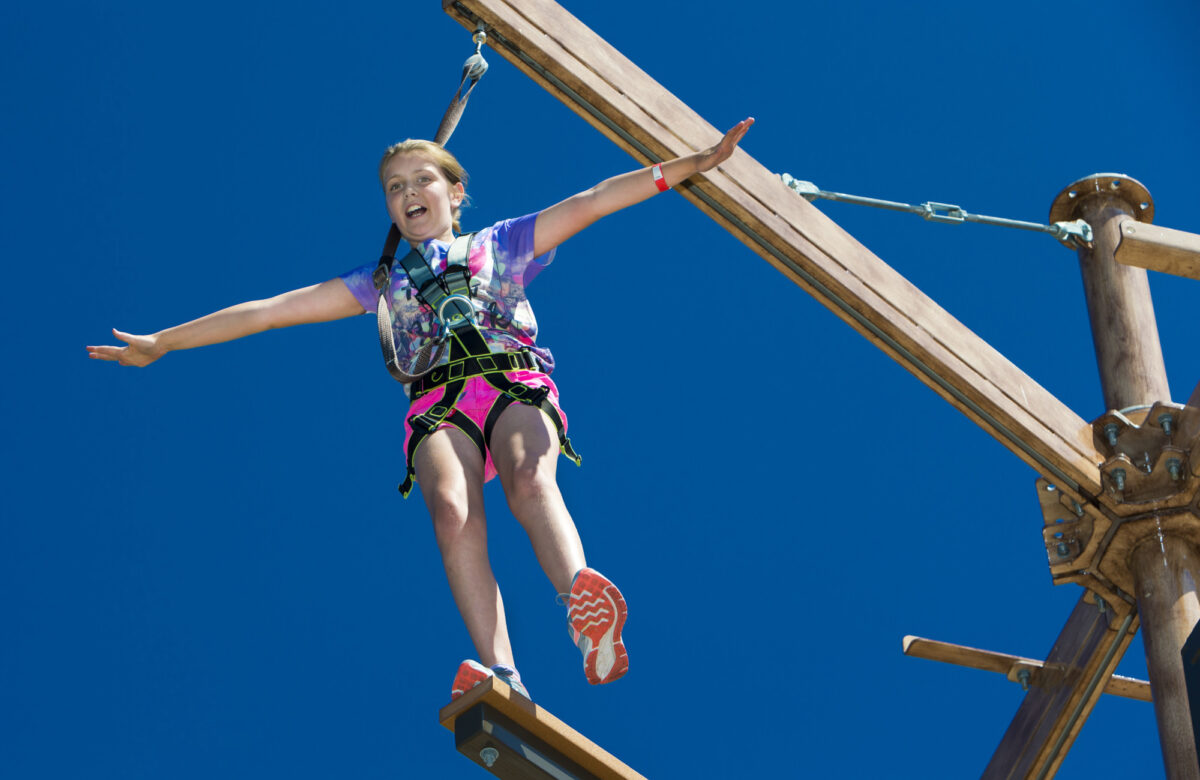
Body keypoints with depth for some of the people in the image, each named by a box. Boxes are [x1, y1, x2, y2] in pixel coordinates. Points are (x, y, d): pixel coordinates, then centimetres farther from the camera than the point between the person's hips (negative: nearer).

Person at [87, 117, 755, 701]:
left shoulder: (501, 246, 29)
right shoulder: (383, 283, 31)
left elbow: (593, 201, 19)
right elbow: (272, 310, 29)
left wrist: (688, 165, 11)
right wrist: (162, 343, 27)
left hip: (516, 385, 0)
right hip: (437, 404, 1)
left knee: (530, 482, -36)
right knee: (454, 511, -33)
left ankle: (585, 608, -62)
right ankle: (501, 676, -51)